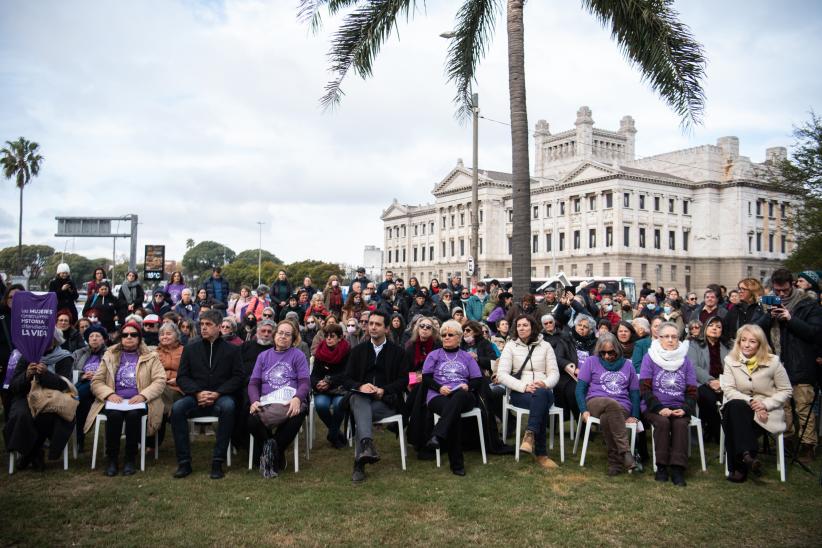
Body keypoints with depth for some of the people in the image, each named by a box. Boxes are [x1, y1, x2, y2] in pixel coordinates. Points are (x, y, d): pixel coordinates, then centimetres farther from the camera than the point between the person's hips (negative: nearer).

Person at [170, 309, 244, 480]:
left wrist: (217, 393, -13)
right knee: (177, 408, -30)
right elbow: (181, 377, 8)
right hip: (195, 397, 2)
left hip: (220, 397, -2)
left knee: (228, 407, -36)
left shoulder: (232, 350, 10)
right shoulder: (190, 349, 15)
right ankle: (184, 462, -19)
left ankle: (218, 462, -28)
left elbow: (238, 377, 2)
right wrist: (198, 393, -11)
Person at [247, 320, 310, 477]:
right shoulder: (263, 356, 21)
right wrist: (255, 401, -10)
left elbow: (305, 382, 1)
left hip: (290, 402, -2)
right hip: (266, 403, 2)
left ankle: (273, 454, -11)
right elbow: (253, 383, 12)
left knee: (297, 417, -37)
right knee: (252, 421, -32)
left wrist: (297, 399, -21)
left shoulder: (298, 355, 12)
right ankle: (275, 455, -5)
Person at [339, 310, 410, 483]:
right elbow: (346, 379, 10)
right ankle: (368, 445, -56)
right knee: (358, 399, -36)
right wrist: (360, 386, -13)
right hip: (361, 398, 1)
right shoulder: (358, 350, 18)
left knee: (361, 414, -32)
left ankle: (359, 462, -34)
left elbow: (403, 380, 3)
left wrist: (384, 390, -14)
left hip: (387, 400, -1)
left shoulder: (397, 352, 13)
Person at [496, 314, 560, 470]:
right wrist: (524, 386, -18)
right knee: (541, 405, -37)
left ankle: (530, 435, -41)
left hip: (544, 392, 2)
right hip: (519, 393, -1)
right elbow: (502, 374, -3)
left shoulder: (545, 346, 14)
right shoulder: (511, 346, 8)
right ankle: (541, 453, -36)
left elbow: (554, 373, 8)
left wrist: (545, 383, -17)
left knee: (541, 393, -39)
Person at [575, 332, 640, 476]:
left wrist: (634, 416, 2)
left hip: (622, 408, 1)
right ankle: (625, 453, -41)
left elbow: (635, 393, 17)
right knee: (612, 404, -39)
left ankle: (615, 462, -29)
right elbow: (580, 388, 7)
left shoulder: (627, 365, 19)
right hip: (595, 403, -1)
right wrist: (584, 410, -8)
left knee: (606, 419, -37)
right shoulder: (591, 361, 14)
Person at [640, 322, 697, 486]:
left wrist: (685, 409, -10)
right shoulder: (650, 358, 3)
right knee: (663, 422, -31)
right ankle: (661, 466, -20)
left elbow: (692, 391, 8)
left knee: (680, 423, -29)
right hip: (655, 407, -2)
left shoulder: (685, 360, 12)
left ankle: (678, 469, -26)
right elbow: (645, 388, -4)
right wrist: (659, 408, -17)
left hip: (679, 408, 2)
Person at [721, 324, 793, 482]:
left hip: (766, 411, -2)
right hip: (740, 407, 2)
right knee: (734, 406, -36)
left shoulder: (773, 362, -3)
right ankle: (747, 454, -37)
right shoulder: (730, 360, 0)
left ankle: (739, 467, -23)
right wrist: (750, 401, -20)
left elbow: (786, 391, 0)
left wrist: (765, 404, -15)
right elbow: (728, 389, -5)